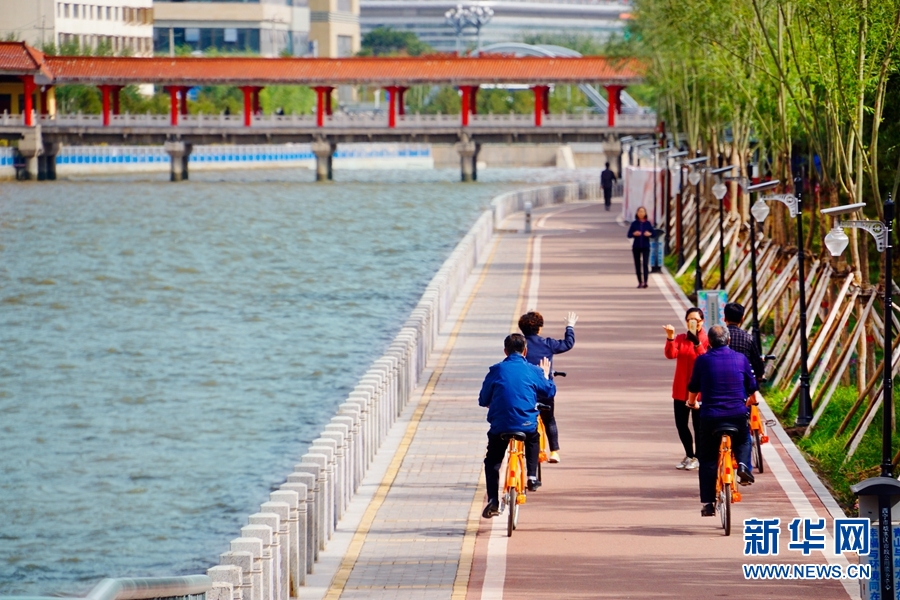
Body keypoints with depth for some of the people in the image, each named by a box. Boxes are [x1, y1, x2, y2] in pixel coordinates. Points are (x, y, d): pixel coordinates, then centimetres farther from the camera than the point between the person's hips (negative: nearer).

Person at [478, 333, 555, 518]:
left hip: (500, 425, -1)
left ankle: (493, 501, 0)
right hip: (527, 425, 1)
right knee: (533, 441, 37)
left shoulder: (496, 371, 3)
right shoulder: (533, 371, 5)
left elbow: (483, 400, 8)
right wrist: (545, 374, 39)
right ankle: (532, 476, 23)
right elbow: (550, 391, 20)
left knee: (492, 462, 16)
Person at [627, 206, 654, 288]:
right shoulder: (634, 223, 2)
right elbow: (629, 235, 3)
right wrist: (634, 234, -18)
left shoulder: (648, 223, 1)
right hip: (636, 247, 2)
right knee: (637, 265, 5)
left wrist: (649, 234, -17)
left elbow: (653, 234, 5)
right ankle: (640, 282, 14)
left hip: (645, 247, -2)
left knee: (646, 264, -14)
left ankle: (645, 282, -19)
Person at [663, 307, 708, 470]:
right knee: (681, 424, 10)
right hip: (681, 389, 4)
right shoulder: (680, 339, 6)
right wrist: (670, 338, -27)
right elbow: (671, 354, -11)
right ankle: (689, 455, 26)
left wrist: (696, 342, -32)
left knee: (698, 424, 0)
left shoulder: (707, 340, -5)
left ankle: (698, 457, 15)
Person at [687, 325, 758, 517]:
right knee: (743, 440, 31)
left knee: (707, 460, 9)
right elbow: (752, 387, 15)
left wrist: (692, 402, 36)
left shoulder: (702, 360, 0)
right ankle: (743, 464, 3)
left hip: (710, 415, -1)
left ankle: (708, 502, 5)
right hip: (738, 414, 1)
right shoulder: (740, 359, 4)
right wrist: (752, 400, 38)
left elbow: (693, 387, 13)